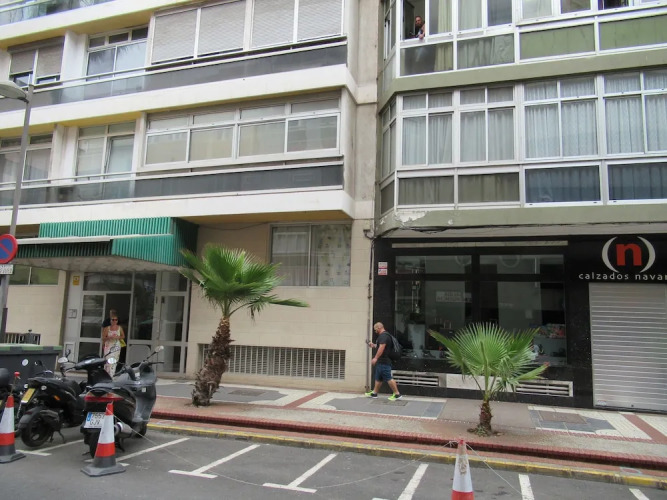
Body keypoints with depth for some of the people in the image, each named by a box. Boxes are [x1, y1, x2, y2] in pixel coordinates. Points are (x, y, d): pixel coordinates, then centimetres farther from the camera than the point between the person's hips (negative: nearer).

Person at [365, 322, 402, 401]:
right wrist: (373, 345, 19)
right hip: (381, 362, 11)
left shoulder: (383, 336, -15)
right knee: (378, 378, 16)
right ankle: (374, 393, 24)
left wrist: (375, 358, -27)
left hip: (383, 362, -11)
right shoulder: (384, 335, 19)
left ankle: (397, 394, -5)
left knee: (388, 378, -8)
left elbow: (382, 347, -26)